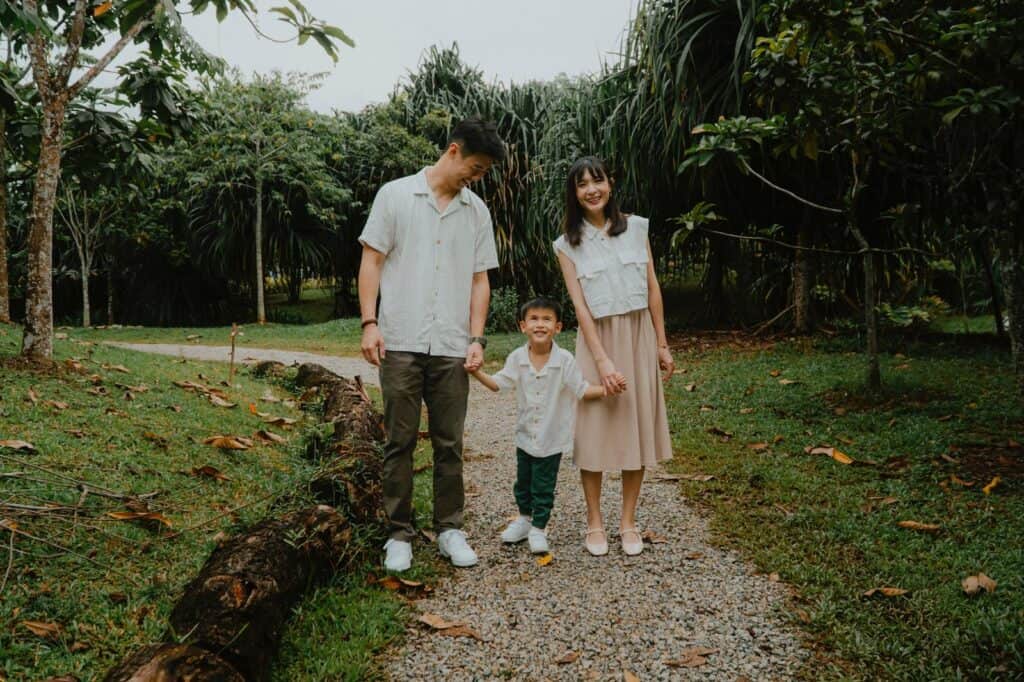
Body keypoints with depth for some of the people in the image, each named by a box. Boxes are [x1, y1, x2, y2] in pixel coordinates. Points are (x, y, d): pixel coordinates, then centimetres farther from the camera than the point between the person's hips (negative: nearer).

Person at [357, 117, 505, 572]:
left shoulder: (476, 211, 12)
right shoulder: (395, 195, 3)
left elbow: (480, 279, 12)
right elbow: (371, 261, 1)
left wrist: (476, 338, 2)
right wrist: (369, 322, -9)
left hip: (452, 347, 3)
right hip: (400, 343, -3)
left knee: (449, 444, 8)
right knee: (399, 443, 4)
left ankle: (450, 529, 21)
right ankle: (399, 534, 15)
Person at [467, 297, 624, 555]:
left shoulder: (564, 360, -14)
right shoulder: (517, 358, -7)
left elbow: (582, 390, -9)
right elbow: (498, 383, -5)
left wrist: (607, 388, -24)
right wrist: (476, 372, -20)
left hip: (552, 438, -3)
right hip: (525, 435, 3)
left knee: (543, 487, 6)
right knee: (523, 482, 19)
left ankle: (538, 528, 23)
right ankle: (524, 518, 41)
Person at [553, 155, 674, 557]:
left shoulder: (635, 227, 5)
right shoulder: (568, 244, 0)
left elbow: (652, 288, 6)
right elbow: (580, 305, -8)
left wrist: (662, 344, 4)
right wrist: (602, 360, -16)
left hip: (639, 336, 2)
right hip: (597, 339, -2)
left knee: (637, 428, 6)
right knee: (595, 430, 1)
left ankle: (628, 523, 18)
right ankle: (594, 523, 15)